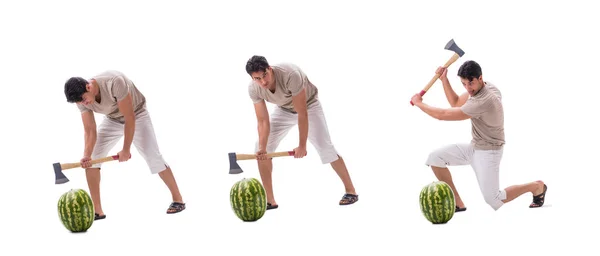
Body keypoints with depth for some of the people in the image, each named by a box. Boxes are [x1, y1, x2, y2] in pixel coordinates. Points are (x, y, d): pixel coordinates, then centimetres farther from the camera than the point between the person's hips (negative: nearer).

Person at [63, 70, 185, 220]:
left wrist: (126, 149, -27)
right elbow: (90, 131, -15)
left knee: (154, 157, -14)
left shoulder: (114, 82, -38)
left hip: (136, 115, -5)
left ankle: (178, 199, 3)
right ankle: (97, 211, -4)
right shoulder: (82, 100, -19)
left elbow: (129, 118, -32)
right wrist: (86, 155, -33)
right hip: (112, 120, 5)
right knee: (91, 158, -8)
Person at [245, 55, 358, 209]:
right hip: (284, 110, 5)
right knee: (261, 147, -7)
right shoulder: (254, 89, -24)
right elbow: (263, 121, -18)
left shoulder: (291, 75, -40)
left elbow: (302, 114, -34)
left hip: (308, 105, -5)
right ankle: (270, 201, 0)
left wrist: (302, 146, -31)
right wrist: (262, 148, -32)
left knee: (325, 147, -15)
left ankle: (350, 191, 2)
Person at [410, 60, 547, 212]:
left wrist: (419, 103, -11)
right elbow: (456, 103, 15)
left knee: (493, 201, -12)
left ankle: (537, 186, 11)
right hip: (474, 147, 9)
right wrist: (444, 79, 3)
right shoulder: (479, 87, -3)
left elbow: (443, 115, -26)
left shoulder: (483, 101, -32)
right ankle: (457, 203, 6)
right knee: (435, 158, -3)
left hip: (488, 152, -9)